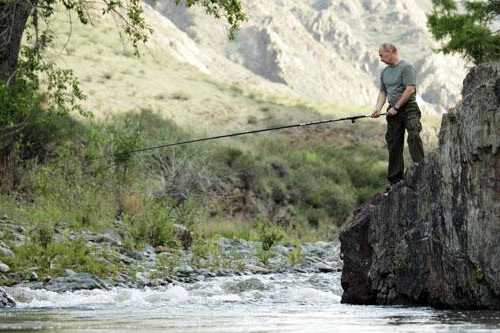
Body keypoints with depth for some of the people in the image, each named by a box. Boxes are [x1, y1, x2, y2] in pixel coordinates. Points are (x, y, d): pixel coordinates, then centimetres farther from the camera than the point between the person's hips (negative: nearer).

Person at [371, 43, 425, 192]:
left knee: (414, 136, -23)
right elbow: (383, 92, 19)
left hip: (408, 108, -7)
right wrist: (378, 108, 1)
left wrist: (396, 107, -15)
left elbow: (410, 90, -16)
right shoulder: (385, 72, 16)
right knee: (393, 145, 6)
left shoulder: (406, 67, -9)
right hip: (393, 111, 7)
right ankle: (395, 180, 10)